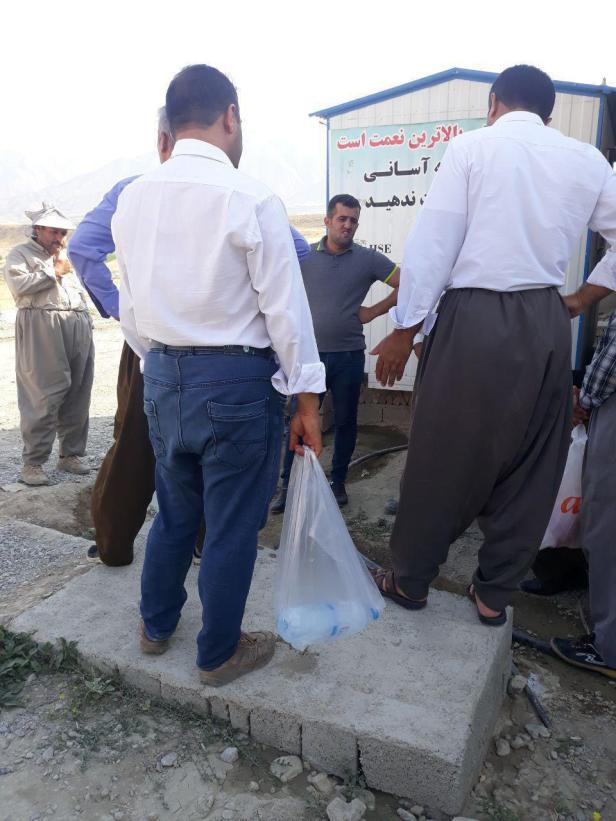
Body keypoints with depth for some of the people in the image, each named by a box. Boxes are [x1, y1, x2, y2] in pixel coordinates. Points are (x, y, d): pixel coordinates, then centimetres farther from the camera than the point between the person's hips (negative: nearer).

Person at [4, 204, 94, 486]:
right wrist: (54, 273, -2)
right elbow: (19, 285, -10)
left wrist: (87, 326, 16)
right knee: (43, 397, -10)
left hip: (79, 329, 6)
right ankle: (33, 462, -3)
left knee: (77, 396, 4)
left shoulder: (68, 257, 27)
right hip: (41, 329, -6)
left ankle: (71, 454, 14)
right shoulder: (21, 253, 9)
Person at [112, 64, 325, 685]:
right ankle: (219, 654, 30)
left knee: (174, 511, 24)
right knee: (231, 527, 10)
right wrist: (307, 401, -6)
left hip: (161, 377, 6)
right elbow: (285, 309, -13)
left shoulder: (133, 199, 4)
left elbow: (130, 306, 10)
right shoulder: (251, 200, -13)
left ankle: (155, 625, 43)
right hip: (236, 381, -6)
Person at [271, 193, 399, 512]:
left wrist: (375, 311, -3)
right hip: (310, 353, 0)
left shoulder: (368, 258, 0)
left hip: (349, 356, 0)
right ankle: (288, 485, 12)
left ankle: (338, 482, 25)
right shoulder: (304, 256, 3)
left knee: (345, 422, 10)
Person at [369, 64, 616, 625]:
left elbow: (433, 243, -6)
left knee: (443, 458, 7)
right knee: (530, 463, 14)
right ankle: (494, 593, 25)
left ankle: (410, 580, 23)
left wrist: (405, 328, -4)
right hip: (547, 323, 4)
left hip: (476, 319, -3)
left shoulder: (473, 147, 0)